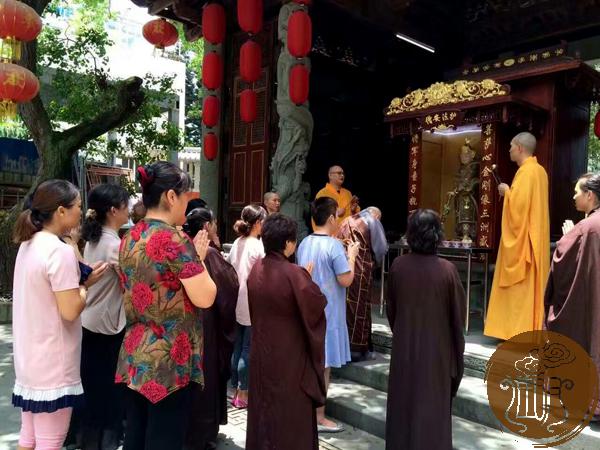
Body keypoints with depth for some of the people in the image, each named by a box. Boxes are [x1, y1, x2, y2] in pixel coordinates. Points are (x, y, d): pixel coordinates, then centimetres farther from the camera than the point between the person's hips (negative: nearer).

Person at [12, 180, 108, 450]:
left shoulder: (28, 245, 7)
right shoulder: (60, 251, -20)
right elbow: (70, 311, -22)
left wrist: (78, 275, 7)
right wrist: (86, 283, -5)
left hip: (29, 359, 9)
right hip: (53, 364, -9)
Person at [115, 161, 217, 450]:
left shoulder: (129, 239, 6)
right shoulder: (175, 239, -19)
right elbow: (205, 298, -17)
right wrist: (198, 258, -3)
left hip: (134, 356, 8)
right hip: (168, 360, -8)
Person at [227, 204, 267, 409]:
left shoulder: (237, 243, 6)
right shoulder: (258, 246, -14)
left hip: (237, 303, 7)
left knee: (237, 348, 14)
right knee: (248, 350, 3)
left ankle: (235, 391, 24)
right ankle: (243, 394, 13)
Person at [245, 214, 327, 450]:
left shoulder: (256, 269, -4)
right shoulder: (293, 273, -25)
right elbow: (318, 304, -14)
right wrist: (307, 280, 2)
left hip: (262, 349, 6)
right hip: (289, 353, -6)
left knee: (263, 405, 22)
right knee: (291, 410, 12)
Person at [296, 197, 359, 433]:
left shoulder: (304, 243, 6)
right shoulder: (334, 245, -18)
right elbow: (346, 280, -17)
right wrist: (351, 255, -3)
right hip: (327, 313, -8)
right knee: (323, 365, 2)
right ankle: (318, 417, 12)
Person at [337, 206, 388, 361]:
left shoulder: (346, 222, 17)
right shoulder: (373, 224, 3)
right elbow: (380, 249, 3)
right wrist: (375, 261, 21)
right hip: (360, 271, -5)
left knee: (344, 305, 12)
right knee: (359, 307, 2)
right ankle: (356, 349, 8)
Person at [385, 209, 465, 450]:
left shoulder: (398, 266, -11)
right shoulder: (447, 269, -18)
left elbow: (391, 308, 1)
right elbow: (458, 314, -8)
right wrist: (458, 350, 8)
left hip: (404, 347, 2)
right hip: (436, 349, -2)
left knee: (403, 405, 18)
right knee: (433, 407, 13)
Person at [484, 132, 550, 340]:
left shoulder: (526, 171, -16)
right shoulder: (539, 170, 13)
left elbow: (519, 203, -25)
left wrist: (507, 191, -8)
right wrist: (511, 192, 12)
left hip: (522, 239, -10)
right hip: (532, 237, 10)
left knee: (520, 287, -4)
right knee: (528, 286, 13)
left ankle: (520, 333, 1)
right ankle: (529, 329, 20)